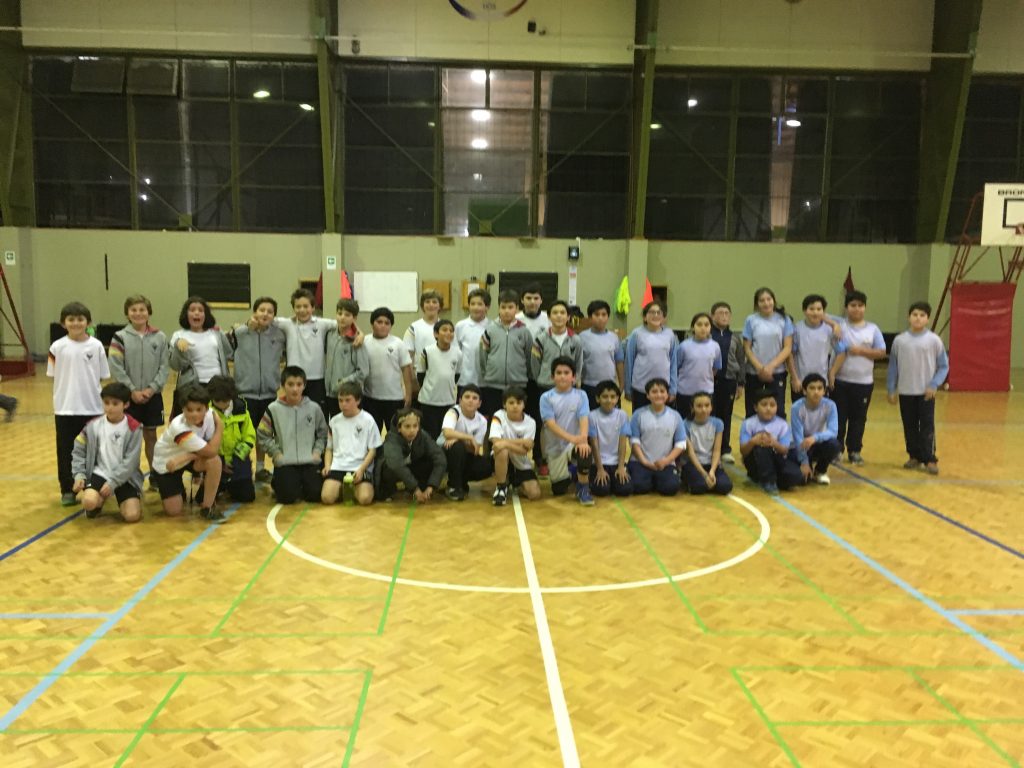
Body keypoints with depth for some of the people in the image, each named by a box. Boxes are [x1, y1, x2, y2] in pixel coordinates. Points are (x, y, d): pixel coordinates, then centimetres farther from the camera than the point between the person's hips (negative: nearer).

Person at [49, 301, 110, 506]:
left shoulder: (96, 346, -2)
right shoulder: (57, 347, -2)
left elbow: (103, 378, 2)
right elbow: (54, 378, 4)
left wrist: (105, 402, 2)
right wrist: (59, 399, 1)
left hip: (92, 407, 0)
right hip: (65, 408, 0)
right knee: (66, 451, 8)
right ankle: (68, 490, 19)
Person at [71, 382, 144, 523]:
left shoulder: (133, 428, -8)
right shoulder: (94, 426, -1)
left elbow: (130, 461, -12)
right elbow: (78, 451, 9)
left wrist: (112, 482, -19)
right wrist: (79, 475, -4)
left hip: (125, 477, -1)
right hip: (100, 473, 1)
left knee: (132, 515, -19)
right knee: (89, 502, -30)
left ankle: (119, 496, 17)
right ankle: (99, 501, 9)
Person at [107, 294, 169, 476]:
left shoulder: (159, 337, 1)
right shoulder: (120, 337, -4)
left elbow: (164, 367, -1)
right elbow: (116, 368, -9)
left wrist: (152, 388, -12)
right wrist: (132, 391, -13)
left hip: (153, 396, 2)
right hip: (129, 396, -1)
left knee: (151, 435, 11)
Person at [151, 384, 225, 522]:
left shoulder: (209, 415, -22)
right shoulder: (179, 427, -36)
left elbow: (212, 447, -18)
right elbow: (211, 451, -36)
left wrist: (186, 456, -32)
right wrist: (220, 426, -24)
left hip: (191, 458, 3)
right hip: (165, 463, -3)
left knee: (214, 461, -30)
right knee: (174, 511, -9)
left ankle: (208, 507, -13)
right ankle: (178, 488, 27)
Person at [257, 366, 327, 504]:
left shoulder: (314, 408, 2)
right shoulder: (273, 409, -2)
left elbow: (322, 433, 11)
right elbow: (263, 435, 4)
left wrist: (317, 451, -3)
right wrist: (276, 453, -5)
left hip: (310, 461, 1)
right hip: (285, 463, -1)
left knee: (315, 494, -14)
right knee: (287, 497, -18)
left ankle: (302, 485, 22)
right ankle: (276, 484, 18)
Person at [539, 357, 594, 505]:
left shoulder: (581, 395, -3)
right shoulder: (546, 397, -7)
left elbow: (584, 419, -14)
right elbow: (551, 424, -16)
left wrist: (583, 439, -34)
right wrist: (571, 438, -31)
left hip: (575, 442, 0)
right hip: (555, 447, 0)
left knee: (585, 451, -37)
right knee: (558, 490, 1)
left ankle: (583, 488, -12)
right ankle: (567, 475, 39)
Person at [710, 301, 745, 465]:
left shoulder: (735, 338, 8)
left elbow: (741, 361, 11)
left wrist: (740, 383, 8)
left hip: (729, 380, 3)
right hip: (710, 380, -3)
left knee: (726, 415, 9)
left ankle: (725, 449, 19)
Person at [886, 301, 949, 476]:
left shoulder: (934, 340, -6)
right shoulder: (899, 340, -1)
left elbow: (944, 366, 0)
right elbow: (893, 366, 4)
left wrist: (934, 385, -12)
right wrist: (891, 389, 3)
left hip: (926, 392, -2)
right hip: (905, 392, 2)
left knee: (927, 426, -2)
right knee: (910, 427, 10)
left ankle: (930, 460, 2)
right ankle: (915, 457, 22)